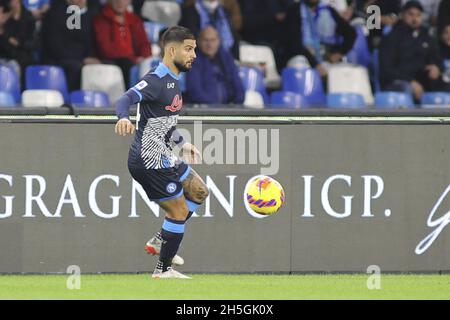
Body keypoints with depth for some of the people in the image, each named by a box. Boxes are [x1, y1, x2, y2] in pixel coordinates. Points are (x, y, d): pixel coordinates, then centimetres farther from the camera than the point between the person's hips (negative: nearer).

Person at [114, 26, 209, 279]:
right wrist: (124, 118, -54)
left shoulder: (173, 82, 14)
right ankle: (163, 270, 11)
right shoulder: (156, 80, -18)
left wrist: (182, 142, 30)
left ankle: (159, 242, 21)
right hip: (150, 161, -10)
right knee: (179, 211, -3)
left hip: (164, 158, 10)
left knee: (199, 192, 19)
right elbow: (127, 99, -33)